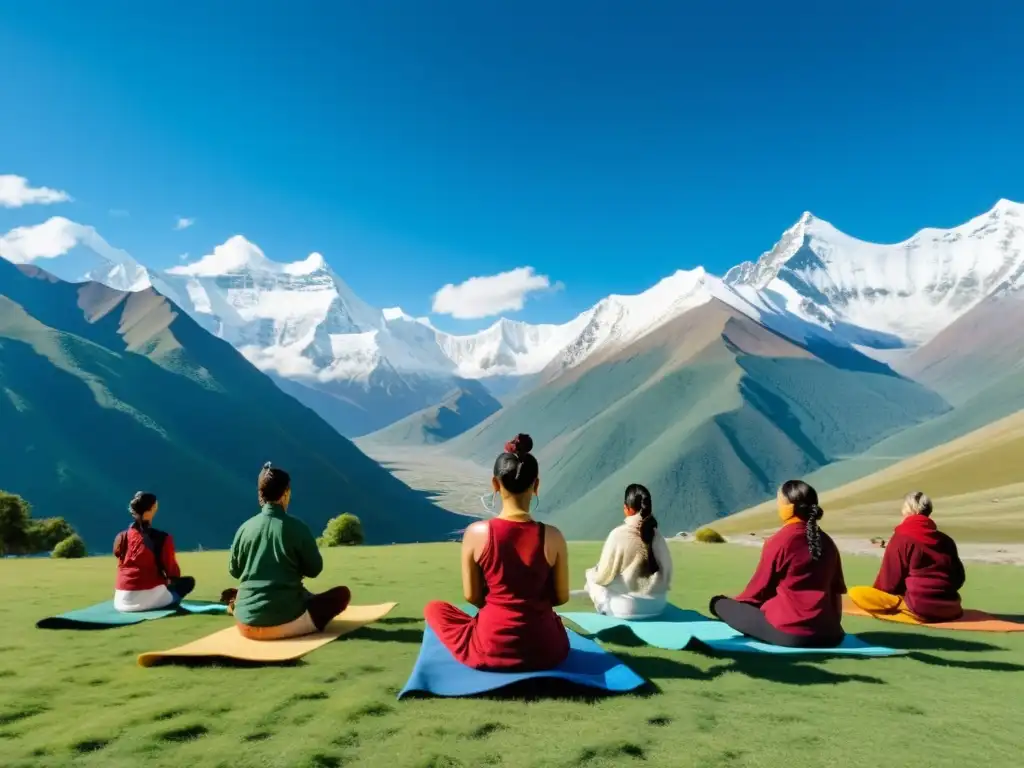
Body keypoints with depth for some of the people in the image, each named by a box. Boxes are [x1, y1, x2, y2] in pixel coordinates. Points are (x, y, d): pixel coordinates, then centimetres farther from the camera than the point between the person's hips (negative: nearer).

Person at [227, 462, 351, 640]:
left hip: (246, 623, 6)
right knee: (342, 593, 8)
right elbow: (314, 569, 0)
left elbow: (234, 571, 14)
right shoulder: (296, 527, -10)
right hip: (283, 622, -5)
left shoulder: (245, 527, 1)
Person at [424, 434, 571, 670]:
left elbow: (472, 596, -3)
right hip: (545, 650, 3)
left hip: (489, 649, -2)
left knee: (434, 608, 24)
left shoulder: (476, 533, -13)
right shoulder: (553, 536, -11)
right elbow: (561, 598, 1)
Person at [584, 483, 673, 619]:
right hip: (657, 604, 5)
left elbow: (603, 576, -11)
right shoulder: (657, 535, -2)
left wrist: (591, 572, 11)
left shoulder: (619, 534, -16)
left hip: (626, 607, -5)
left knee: (592, 579, 18)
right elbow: (667, 572, 6)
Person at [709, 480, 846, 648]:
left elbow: (759, 589, -2)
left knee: (719, 603, 1)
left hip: (787, 632, -7)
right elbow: (836, 591, 11)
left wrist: (739, 602, 18)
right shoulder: (827, 542, 5)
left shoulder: (779, 541, -11)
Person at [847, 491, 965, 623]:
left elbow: (889, 582, -4)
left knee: (856, 593, -6)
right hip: (951, 609, 7)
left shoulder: (901, 538, -5)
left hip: (920, 609, -7)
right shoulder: (946, 540, 10)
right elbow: (959, 579, 15)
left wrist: (877, 591, 17)